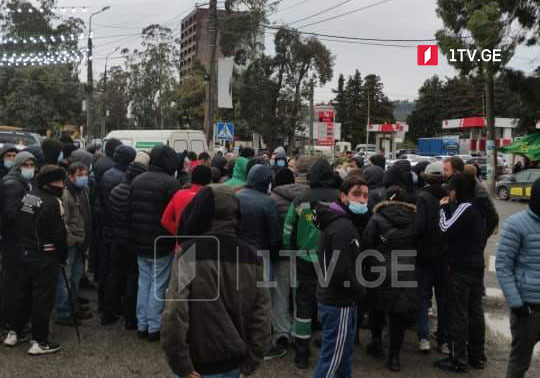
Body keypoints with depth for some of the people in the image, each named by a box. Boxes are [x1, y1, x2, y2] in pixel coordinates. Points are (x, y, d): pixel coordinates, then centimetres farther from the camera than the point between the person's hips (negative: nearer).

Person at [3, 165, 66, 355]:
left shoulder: (27, 197, 6)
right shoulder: (53, 202, -17)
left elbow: (19, 225, 11)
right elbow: (59, 233, -16)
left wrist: (23, 246, 18)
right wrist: (62, 257, -3)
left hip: (23, 253, 8)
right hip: (44, 257, -8)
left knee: (23, 294, 20)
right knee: (43, 298, 1)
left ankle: (14, 333, 31)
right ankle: (39, 341, 8)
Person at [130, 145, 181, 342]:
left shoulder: (137, 180, 8)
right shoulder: (170, 183, -16)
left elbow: (130, 211, 12)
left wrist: (135, 236, 18)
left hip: (140, 243, 7)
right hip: (161, 244, -7)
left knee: (144, 282, 15)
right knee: (158, 285, 3)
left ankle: (141, 325, 21)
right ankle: (154, 327, 9)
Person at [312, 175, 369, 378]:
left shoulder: (338, 221, 10)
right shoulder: (344, 228, -21)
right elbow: (341, 271, -26)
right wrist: (360, 291, -12)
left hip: (336, 298, 10)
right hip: (339, 302, -10)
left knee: (344, 353, 22)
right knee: (332, 358, -1)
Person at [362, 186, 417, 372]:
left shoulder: (377, 219, -7)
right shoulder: (414, 219, 3)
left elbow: (366, 245, -6)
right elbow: (418, 245, 8)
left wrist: (368, 266, 7)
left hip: (380, 272, -2)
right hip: (406, 273, 2)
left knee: (377, 307, 20)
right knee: (399, 314, 8)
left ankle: (377, 342, 28)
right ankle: (394, 355, 10)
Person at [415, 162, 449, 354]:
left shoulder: (423, 197, -13)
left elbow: (419, 225, -21)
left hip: (425, 255, -3)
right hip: (445, 255, 3)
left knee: (423, 297, 8)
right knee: (444, 298, 12)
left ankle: (423, 337, 1)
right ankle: (444, 340, 17)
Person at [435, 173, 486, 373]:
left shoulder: (465, 207, -17)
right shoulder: (477, 207, 11)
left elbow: (447, 228, -18)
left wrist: (444, 207, -8)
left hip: (461, 269, -9)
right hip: (477, 267, 9)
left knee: (459, 314, -3)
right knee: (476, 312, 14)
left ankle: (458, 360, 3)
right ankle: (477, 356, 23)